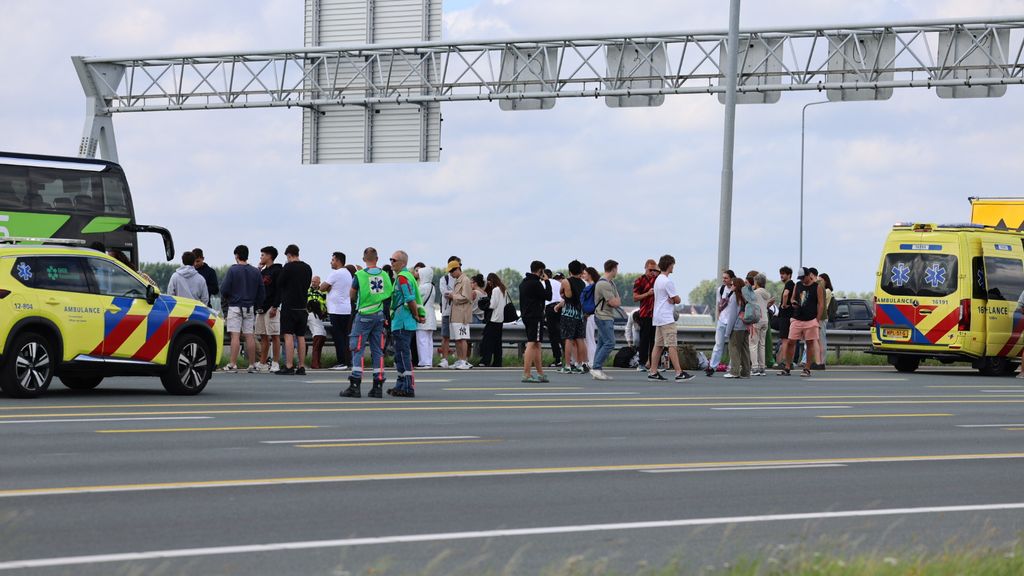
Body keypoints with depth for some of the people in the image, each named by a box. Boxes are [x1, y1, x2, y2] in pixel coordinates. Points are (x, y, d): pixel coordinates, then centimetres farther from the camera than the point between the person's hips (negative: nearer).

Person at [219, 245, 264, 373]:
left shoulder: (233, 270, -7)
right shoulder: (255, 272, 7)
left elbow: (224, 290, -9)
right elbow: (261, 292, 10)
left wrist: (226, 298, 11)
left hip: (235, 306, -4)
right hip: (250, 307, 4)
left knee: (235, 335, -7)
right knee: (249, 336, 6)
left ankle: (233, 364, -11)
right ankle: (252, 365, 7)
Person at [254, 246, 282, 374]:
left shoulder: (277, 271, -6)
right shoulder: (263, 271, 21)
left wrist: (274, 307, -20)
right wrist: (259, 269, 15)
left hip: (271, 307, -9)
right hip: (261, 308, 9)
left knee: (275, 335, -8)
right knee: (263, 336, 9)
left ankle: (275, 363, -9)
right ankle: (262, 363, 12)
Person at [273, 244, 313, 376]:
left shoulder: (288, 267, -9)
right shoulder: (307, 268, 9)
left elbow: (279, 287, -2)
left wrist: (275, 306, 8)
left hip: (289, 306, -6)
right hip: (303, 306, 6)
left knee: (288, 335, -7)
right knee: (301, 336, 9)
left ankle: (289, 366, -13)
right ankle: (301, 367, 9)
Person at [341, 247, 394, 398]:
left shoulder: (360, 275, -10)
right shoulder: (385, 275, 2)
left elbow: (351, 295, -1)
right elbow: (390, 295, 6)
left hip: (364, 316, -4)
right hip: (380, 316, 4)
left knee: (357, 349, -1)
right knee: (378, 350, 8)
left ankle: (355, 386, -7)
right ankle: (378, 385, 7)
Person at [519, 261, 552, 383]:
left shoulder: (524, 282, 16)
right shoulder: (536, 283, -14)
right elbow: (548, 296, -10)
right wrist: (547, 281, -2)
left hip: (526, 316, 10)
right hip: (535, 317, -10)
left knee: (536, 345, 15)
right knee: (532, 344, -12)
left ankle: (540, 373, 20)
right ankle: (527, 375, -17)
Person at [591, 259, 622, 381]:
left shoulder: (610, 282, 16)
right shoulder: (604, 284, -18)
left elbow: (616, 302, 20)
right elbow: (614, 302, -20)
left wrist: (616, 301, -2)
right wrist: (618, 300, 1)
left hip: (608, 317, 10)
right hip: (603, 317, -10)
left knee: (602, 344, 9)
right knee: (609, 343, -15)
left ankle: (598, 371, 10)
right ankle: (597, 368, -15)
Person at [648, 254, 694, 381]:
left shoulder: (658, 280, 16)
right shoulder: (667, 281, -15)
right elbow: (678, 300, -13)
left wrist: (671, 299, -3)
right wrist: (674, 299, 6)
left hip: (658, 318, 10)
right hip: (667, 318, -10)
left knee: (658, 345, 9)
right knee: (672, 345, -11)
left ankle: (653, 372, 7)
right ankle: (679, 373, -13)